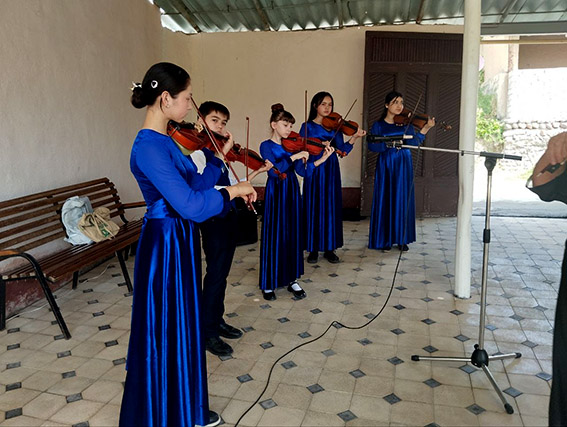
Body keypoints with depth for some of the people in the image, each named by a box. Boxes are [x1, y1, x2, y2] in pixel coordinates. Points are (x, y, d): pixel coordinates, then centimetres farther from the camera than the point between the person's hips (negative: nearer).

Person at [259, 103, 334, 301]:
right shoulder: (266, 146, -4)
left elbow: (303, 171, -2)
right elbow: (273, 170, -21)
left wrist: (321, 159, -14)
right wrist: (293, 157, -27)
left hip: (292, 193, 5)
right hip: (275, 194, -5)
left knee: (292, 235, 9)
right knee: (273, 236, -1)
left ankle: (291, 279, 20)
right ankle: (268, 283, 11)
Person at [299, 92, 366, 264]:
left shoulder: (335, 126, 9)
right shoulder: (307, 126, 3)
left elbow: (342, 150, -2)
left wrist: (354, 138, -17)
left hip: (331, 172, 2)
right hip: (314, 172, -2)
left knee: (331, 208, 2)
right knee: (313, 208, -1)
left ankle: (329, 248, 12)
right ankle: (313, 249, 9)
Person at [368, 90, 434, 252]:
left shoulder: (406, 124, 8)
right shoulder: (378, 125, 2)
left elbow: (414, 141, -6)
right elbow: (372, 145, -11)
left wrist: (426, 128, -18)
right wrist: (389, 143, -22)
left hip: (403, 166, 2)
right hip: (386, 166, -2)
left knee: (402, 201, 3)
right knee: (385, 201, 0)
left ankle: (402, 239, 12)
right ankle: (385, 239, 9)